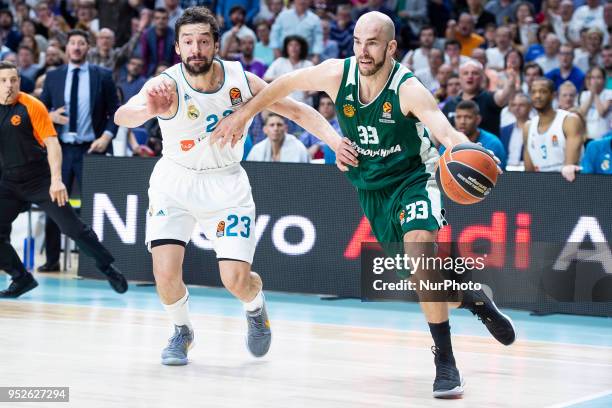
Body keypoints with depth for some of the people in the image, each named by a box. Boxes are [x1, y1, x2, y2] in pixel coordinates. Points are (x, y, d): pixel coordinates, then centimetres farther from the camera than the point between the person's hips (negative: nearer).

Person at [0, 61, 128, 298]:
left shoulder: (32, 106, -11)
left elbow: (52, 144, -15)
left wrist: (56, 180, -24)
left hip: (41, 180, -4)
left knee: (73, 228, -5)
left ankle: (108, 268, 11)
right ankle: (22, 279, 11)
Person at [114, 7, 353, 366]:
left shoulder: (241, 81, -16)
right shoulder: (167, 85, -25)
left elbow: (298, 111, -5)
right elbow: (123, 116, -44)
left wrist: (337, 141, -21)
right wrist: (148, 110, -68)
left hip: (226, 183, 1)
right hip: (175, 182, -1)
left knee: (236, 280, -8)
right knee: (166, 273, -16)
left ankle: (256, 305, 30)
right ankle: (182, 332, 17)